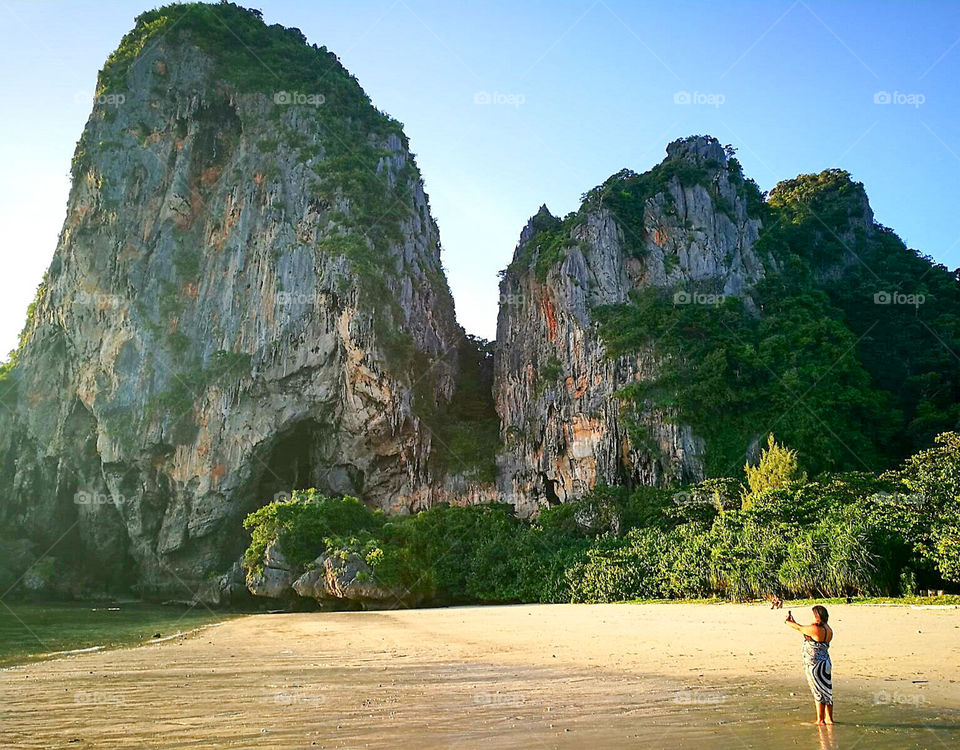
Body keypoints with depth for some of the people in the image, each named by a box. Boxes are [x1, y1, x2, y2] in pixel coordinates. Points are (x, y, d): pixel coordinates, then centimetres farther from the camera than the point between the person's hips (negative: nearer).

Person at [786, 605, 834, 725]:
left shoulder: (815, 629, -21)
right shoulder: (828, 630, 6)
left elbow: (800, 628, -6)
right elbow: (804, 629, 16)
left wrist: (788, 622, 11)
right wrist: (793, 622, 20)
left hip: (814, 664, -8)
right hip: (825, 663, 8)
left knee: (818, 693, 0)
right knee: (826, 692, 15)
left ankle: (820, 720, 7)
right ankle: (829, 718, 24)